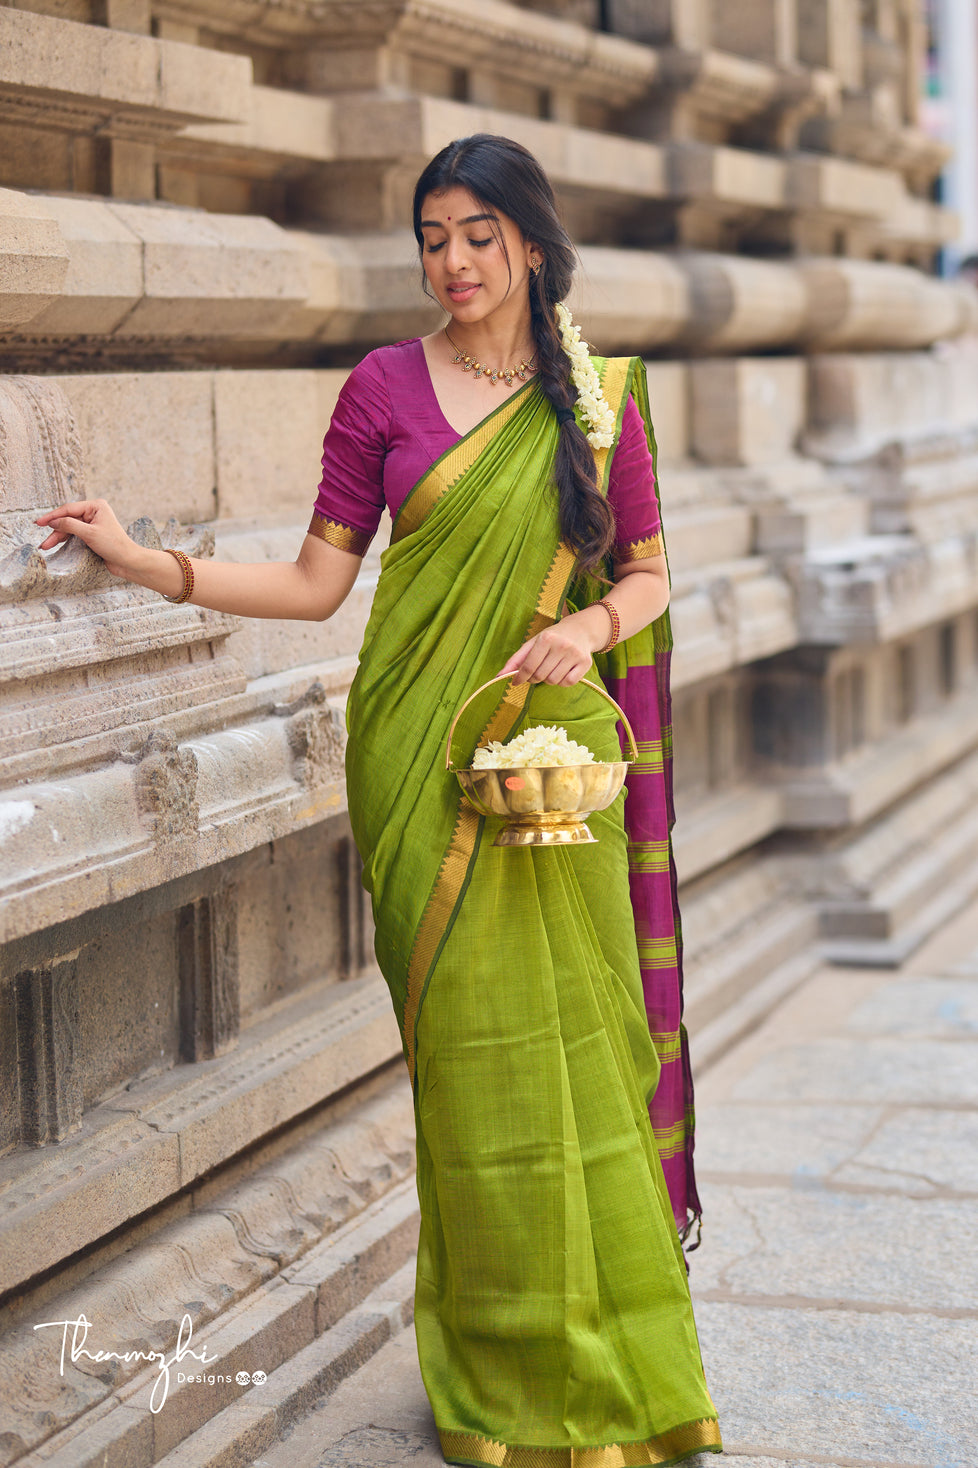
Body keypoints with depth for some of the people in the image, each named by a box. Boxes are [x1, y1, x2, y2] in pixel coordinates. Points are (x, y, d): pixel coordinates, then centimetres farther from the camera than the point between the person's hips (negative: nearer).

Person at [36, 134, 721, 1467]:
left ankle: (603, 1352, 18)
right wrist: (147, 565, -10)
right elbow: (318, 581, 1)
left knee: (572, 1037, 1)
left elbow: (650, 573, 11)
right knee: (466, 1035, 0)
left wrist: (591, 622, -11)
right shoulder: (385, 387, 4)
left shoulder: (602, 396, 8)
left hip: (553, 752, 1)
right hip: (423, 754, -1)